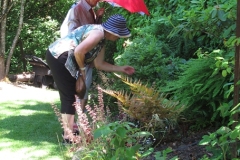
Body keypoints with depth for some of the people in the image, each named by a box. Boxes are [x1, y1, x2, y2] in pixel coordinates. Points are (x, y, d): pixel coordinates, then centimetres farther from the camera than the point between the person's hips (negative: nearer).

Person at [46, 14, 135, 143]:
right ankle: (68, 135, -2)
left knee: (70, 93, 20)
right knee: (68, 95, -6)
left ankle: (69, 125, 34)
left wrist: (121, 69, 17)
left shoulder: (102, 41, 15)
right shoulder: (98, 32, -16)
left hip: (58, 57, 10)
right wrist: (82, 68, -10)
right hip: (58, 57, -10)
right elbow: (79, 51, -26)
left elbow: (99, 64, 17)